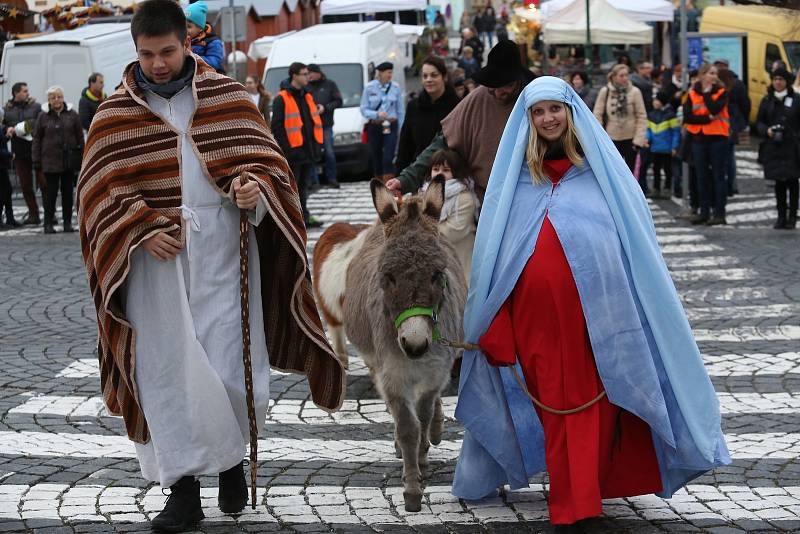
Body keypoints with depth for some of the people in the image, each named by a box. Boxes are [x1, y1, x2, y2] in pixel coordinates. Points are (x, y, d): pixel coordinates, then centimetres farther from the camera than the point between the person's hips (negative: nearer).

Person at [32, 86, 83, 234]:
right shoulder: (43, 116, 2)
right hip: (50, 160, -1)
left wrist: (81, 159, 2)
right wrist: (36, 160, -1)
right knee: (51, 192, -1)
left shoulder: (72, 115, 4)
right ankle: (48, 223, 5)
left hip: (69, 160, 1)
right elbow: (37, 139, 4)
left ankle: (67, 222, 13)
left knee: (68, 192, 6)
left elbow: (80, 137, 7)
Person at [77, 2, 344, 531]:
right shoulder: (115, 115, 5)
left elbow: (266, 157, 9)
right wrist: (141, 230, -13)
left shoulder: (229, 97, 8)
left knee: (232, 372, -5)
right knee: (169, 369, -1)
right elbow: (100, 188, 2)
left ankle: (231, 457, 24)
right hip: (155, 260, 0)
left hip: (223, 254, 0)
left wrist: (255, 186, -14)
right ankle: (183, 490, 7)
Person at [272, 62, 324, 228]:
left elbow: (315, 121, 22)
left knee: (303, 185, 14)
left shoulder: (307, 96, 16)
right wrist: (285, 149, -18)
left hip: (308, 151, 7)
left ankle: (303, 216, 21)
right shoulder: (281, 99, -8)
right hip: (293, 152, -7)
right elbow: (277, 127, -12)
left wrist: (318, 145, 14)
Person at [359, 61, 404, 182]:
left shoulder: (395, 88, 3)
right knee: (376, 158, 7)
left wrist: (401, 130, 4)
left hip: (391, 126, -1)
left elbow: (400, 111, 7)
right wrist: (377, 114, -17)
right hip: (374, 126, 1)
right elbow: (364, 109, 0)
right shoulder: (370, 88, 0)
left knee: (388, 158, -13)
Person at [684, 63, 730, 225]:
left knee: (718, 176, 0)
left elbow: (715, 109, -19)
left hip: (717, 138, -3)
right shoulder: (692, 94, 5)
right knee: (702, 177, 8)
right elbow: (687, 117, -5)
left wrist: (706, 93, -9)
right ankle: (704, 212, 15)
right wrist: (708, 118, -12)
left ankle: (720, 213, 2)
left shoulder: (721, 92, 0)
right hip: (699, 139, 3)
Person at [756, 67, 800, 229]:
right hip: (773, 147, 3)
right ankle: (781, 216, 10)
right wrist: (767, 131, -8)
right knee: (778, 182, 4)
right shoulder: (767, 101, 9)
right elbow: (759, 122, 12)